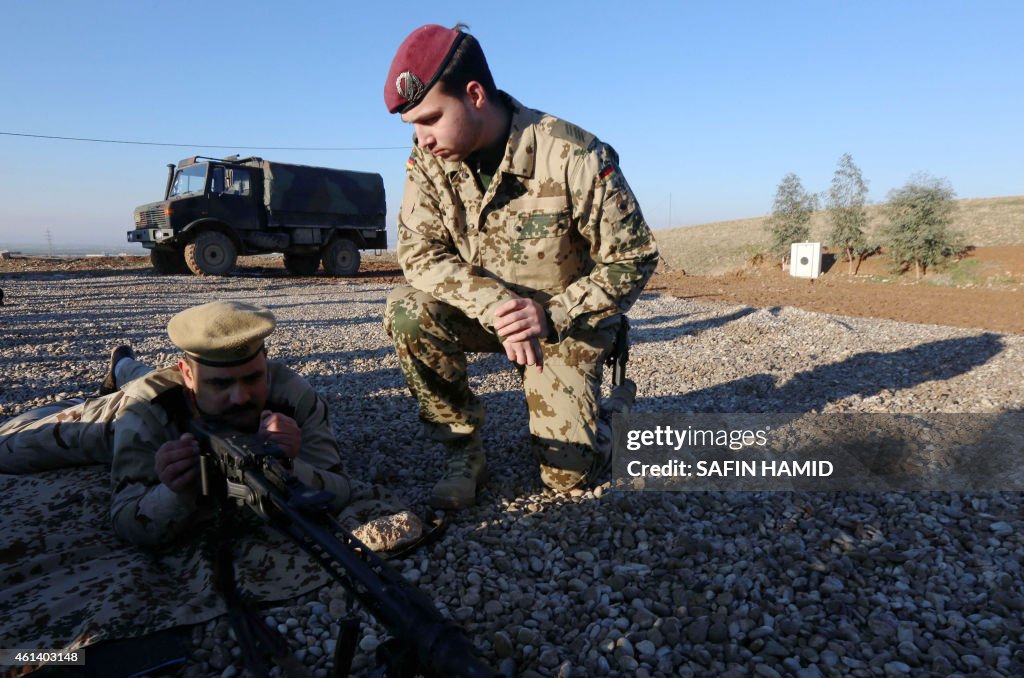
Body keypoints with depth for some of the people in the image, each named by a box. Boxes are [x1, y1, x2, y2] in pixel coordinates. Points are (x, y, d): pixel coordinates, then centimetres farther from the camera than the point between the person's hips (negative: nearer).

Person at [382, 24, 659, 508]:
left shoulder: (575, 158, -24)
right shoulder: (428, 159, -12)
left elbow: (634, 257, -17)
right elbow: (417, 252, -15)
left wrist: (551, 315, -29)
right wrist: (493, 302, -32)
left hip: (565, 321, -3)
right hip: (486, 313, 3)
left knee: (568, 473, -9)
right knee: (408, 312, -28)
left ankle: (592, 405, 28)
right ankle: (463, 451, -8)